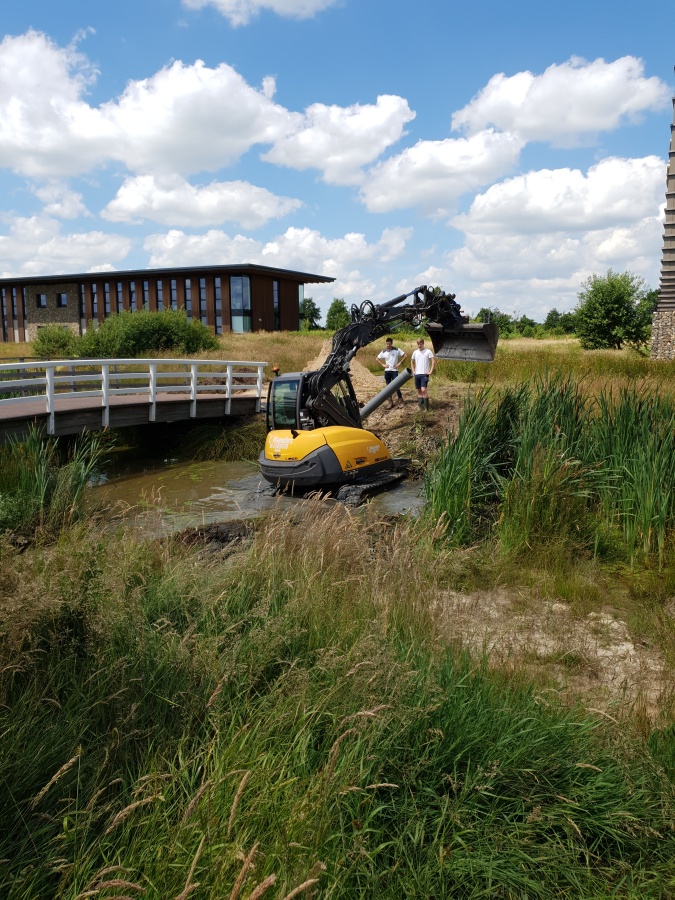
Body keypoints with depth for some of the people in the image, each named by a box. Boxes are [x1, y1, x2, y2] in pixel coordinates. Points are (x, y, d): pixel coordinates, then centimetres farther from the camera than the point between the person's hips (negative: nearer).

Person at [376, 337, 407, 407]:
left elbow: (405, 355, -3)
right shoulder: (383, 352, 2)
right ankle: (390, 402, 12)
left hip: (394, 370, -3)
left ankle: (400, 399, 8)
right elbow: (377, 359, 15)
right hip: (387, 371, 3)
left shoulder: (396, 350, -6)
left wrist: (399, 363, -8)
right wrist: (383, 364, 3)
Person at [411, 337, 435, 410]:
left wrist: (431, 371, -12)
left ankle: (426, 407, -10)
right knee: (419, 390, 9)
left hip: (424, 374, -5)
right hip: (417, 374, 5)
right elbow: (412, 362, 23)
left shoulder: (428, 351, -5)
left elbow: (433, 361, -8)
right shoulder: (415, 352, 10)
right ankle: (420, 406, 17)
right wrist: (413, 370, 13)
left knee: (423, 390, -16)